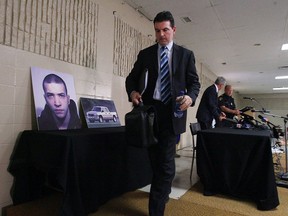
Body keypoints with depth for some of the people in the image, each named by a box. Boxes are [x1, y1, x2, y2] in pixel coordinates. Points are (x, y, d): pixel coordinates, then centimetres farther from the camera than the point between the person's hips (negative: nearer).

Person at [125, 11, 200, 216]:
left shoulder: (186, 54, 7)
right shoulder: (145, 54, 10)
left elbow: (194, 82, 4)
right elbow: (132, 78, 8)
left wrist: (190, 97, -18)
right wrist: (132, 91, -15)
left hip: (172, 113, -2)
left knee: (165, 163, -3)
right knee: (156, 160, 18)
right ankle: (164, 190, 44)